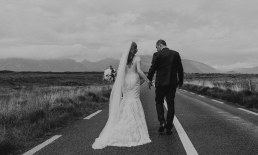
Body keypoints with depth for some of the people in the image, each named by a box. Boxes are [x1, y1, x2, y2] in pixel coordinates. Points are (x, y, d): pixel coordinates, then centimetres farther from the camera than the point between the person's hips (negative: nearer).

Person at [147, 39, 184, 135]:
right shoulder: (176, 54, 3)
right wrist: (180, 81, 16)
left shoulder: (157, 55, -8)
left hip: (161, 83, -3)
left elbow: (152, 69, -8)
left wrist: (149, 81, 5)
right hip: (172, 83, 3)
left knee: (159, 102, 14)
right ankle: (169, 127, 13)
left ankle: (162, 122, -4)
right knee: (171, 104, 9)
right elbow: (180, 69, 6)